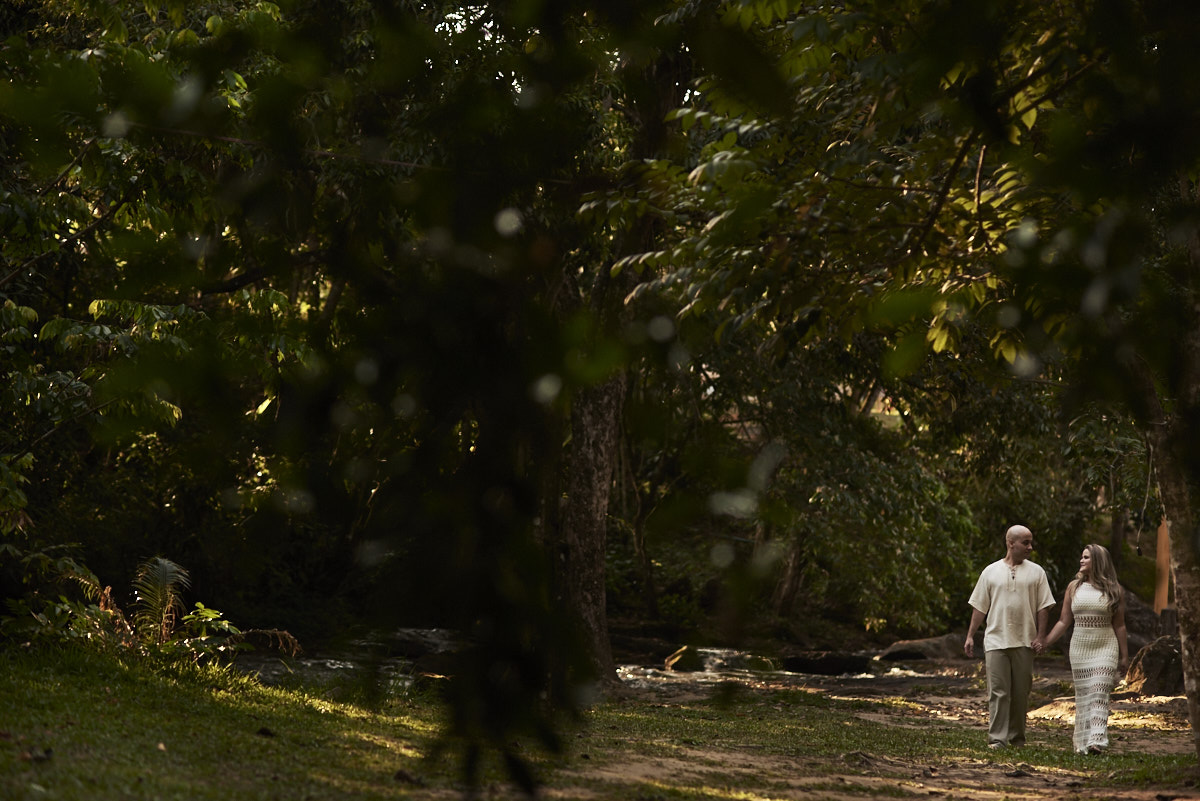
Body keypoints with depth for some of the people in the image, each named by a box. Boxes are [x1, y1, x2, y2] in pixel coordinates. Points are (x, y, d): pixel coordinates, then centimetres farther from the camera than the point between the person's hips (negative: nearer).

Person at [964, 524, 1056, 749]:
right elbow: (979, 607, 10)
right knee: (998, 692, -7)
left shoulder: (1036, 572, 8)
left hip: (1024, 643, 1)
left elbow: (1043, 607, 6)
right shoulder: (991, 572, 7)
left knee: (1021, 692, 7)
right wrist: (970, 636, 5)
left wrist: (1040, 637, -3)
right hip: (996, 640, -1)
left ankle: (1017, 737, 17)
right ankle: (997, 739, -9)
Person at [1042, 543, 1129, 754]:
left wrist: (1124, 656, 5)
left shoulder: (1113, 590, 2)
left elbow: (1119, 625, 5)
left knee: (1099, 694, -13)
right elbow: (1063, 622, 10)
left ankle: (1096, 741, -22)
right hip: (1080, 647, 3)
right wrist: (1044, 642, 3)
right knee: (1082, 695, 4)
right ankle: (1082, 743, 8)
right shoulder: (1074, 587, 8)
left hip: (1105, 647, -3)